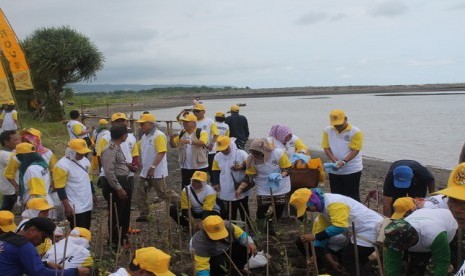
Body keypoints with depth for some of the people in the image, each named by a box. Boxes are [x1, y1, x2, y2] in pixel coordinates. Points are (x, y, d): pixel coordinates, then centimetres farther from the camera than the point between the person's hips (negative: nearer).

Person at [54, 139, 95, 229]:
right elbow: (60, 187, -18)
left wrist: (93, 194, 19)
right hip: (75, 208, -8)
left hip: (88, 204, 8)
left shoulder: (84, 160, 7)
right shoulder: (62, 165, -17)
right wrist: (67, 206, -20)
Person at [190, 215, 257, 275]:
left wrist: (249, 242, -25)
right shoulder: (200, 244, -39)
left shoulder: (226, 225, -27)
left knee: (247, 248, -14)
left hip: (227, 249, 5)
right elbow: (201, 266, -37)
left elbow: (238, 233, -11)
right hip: (211, 258, -5)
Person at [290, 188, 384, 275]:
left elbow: (339, 227, -31)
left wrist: (315, 237, -26)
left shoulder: (333, 203, -24)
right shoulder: (323, 207, 9)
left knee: (350, 262, -4)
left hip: (371, 230, -10)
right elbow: (321, 230, 10)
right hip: (364, 231, 10)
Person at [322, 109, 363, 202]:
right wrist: (334, 161, -15)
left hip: (352, 170, -4)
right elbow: (326, 147, 0)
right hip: (334, 171, 4)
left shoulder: (355, 132, -11)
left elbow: (355, 150, -15)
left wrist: (343, 162, -28)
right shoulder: (327, 131, 1)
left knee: (352, 197, 1)